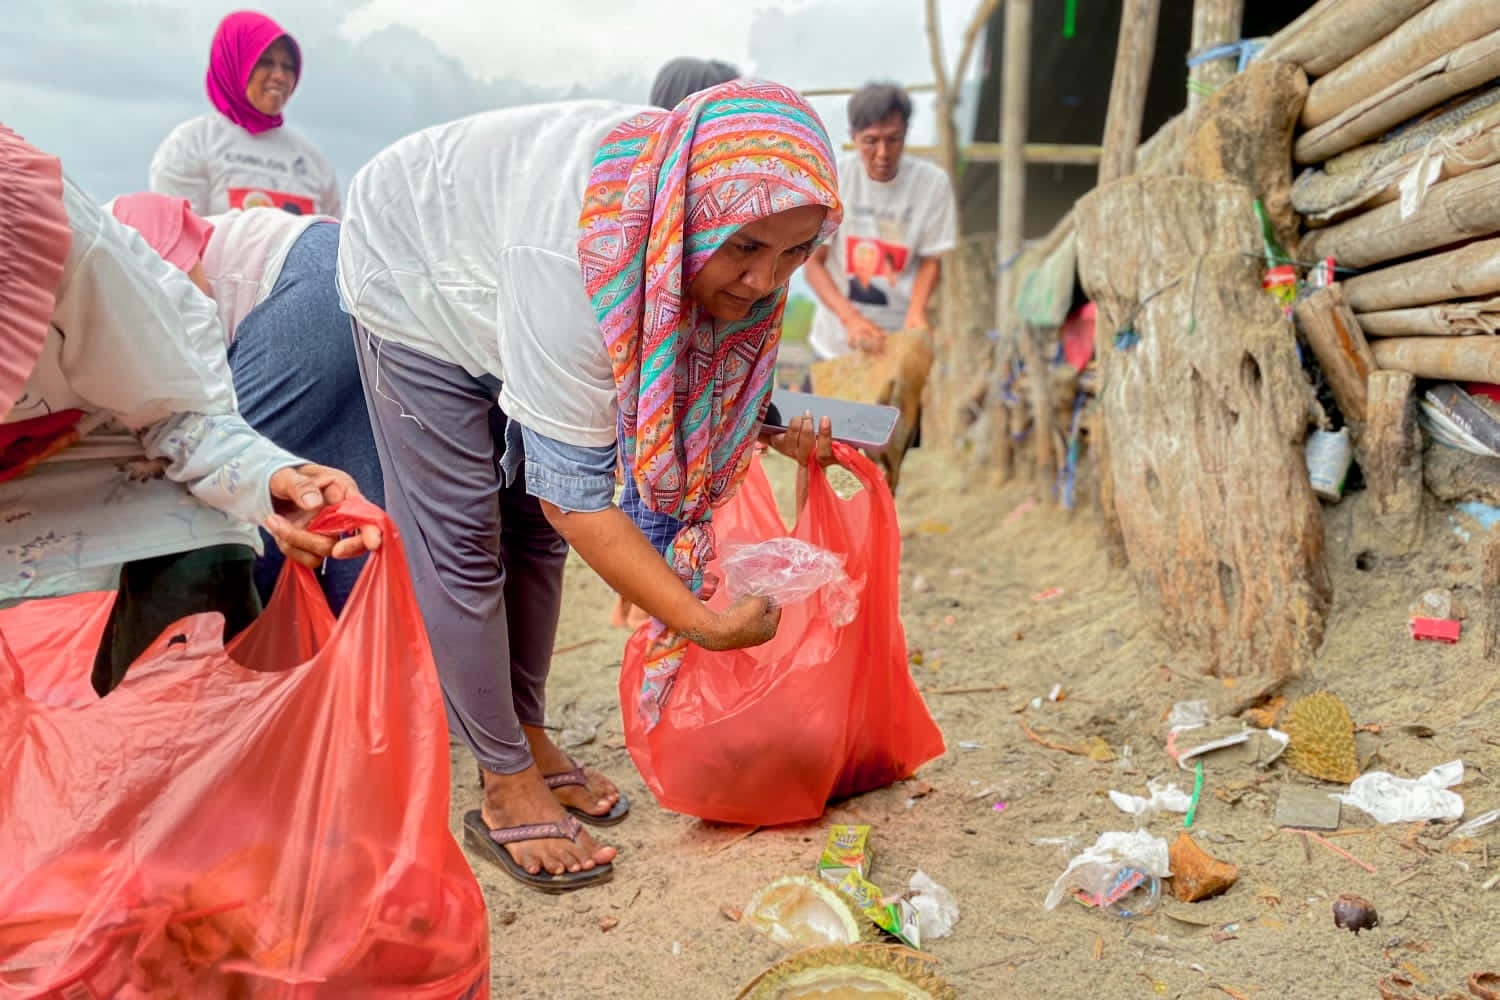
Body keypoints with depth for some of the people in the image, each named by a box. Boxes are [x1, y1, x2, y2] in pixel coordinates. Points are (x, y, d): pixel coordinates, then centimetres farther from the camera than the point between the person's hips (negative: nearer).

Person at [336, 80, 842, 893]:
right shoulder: (575, 259, -46)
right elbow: (575, 493, -42)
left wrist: (769, 422, -16)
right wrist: (701, 621, -43)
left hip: (509, 297, 7)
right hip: (417, 276, -7)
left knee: (535, 529, 8)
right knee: (462, 541, -9)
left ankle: (527, 736, 21)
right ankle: (507, 790, 1)